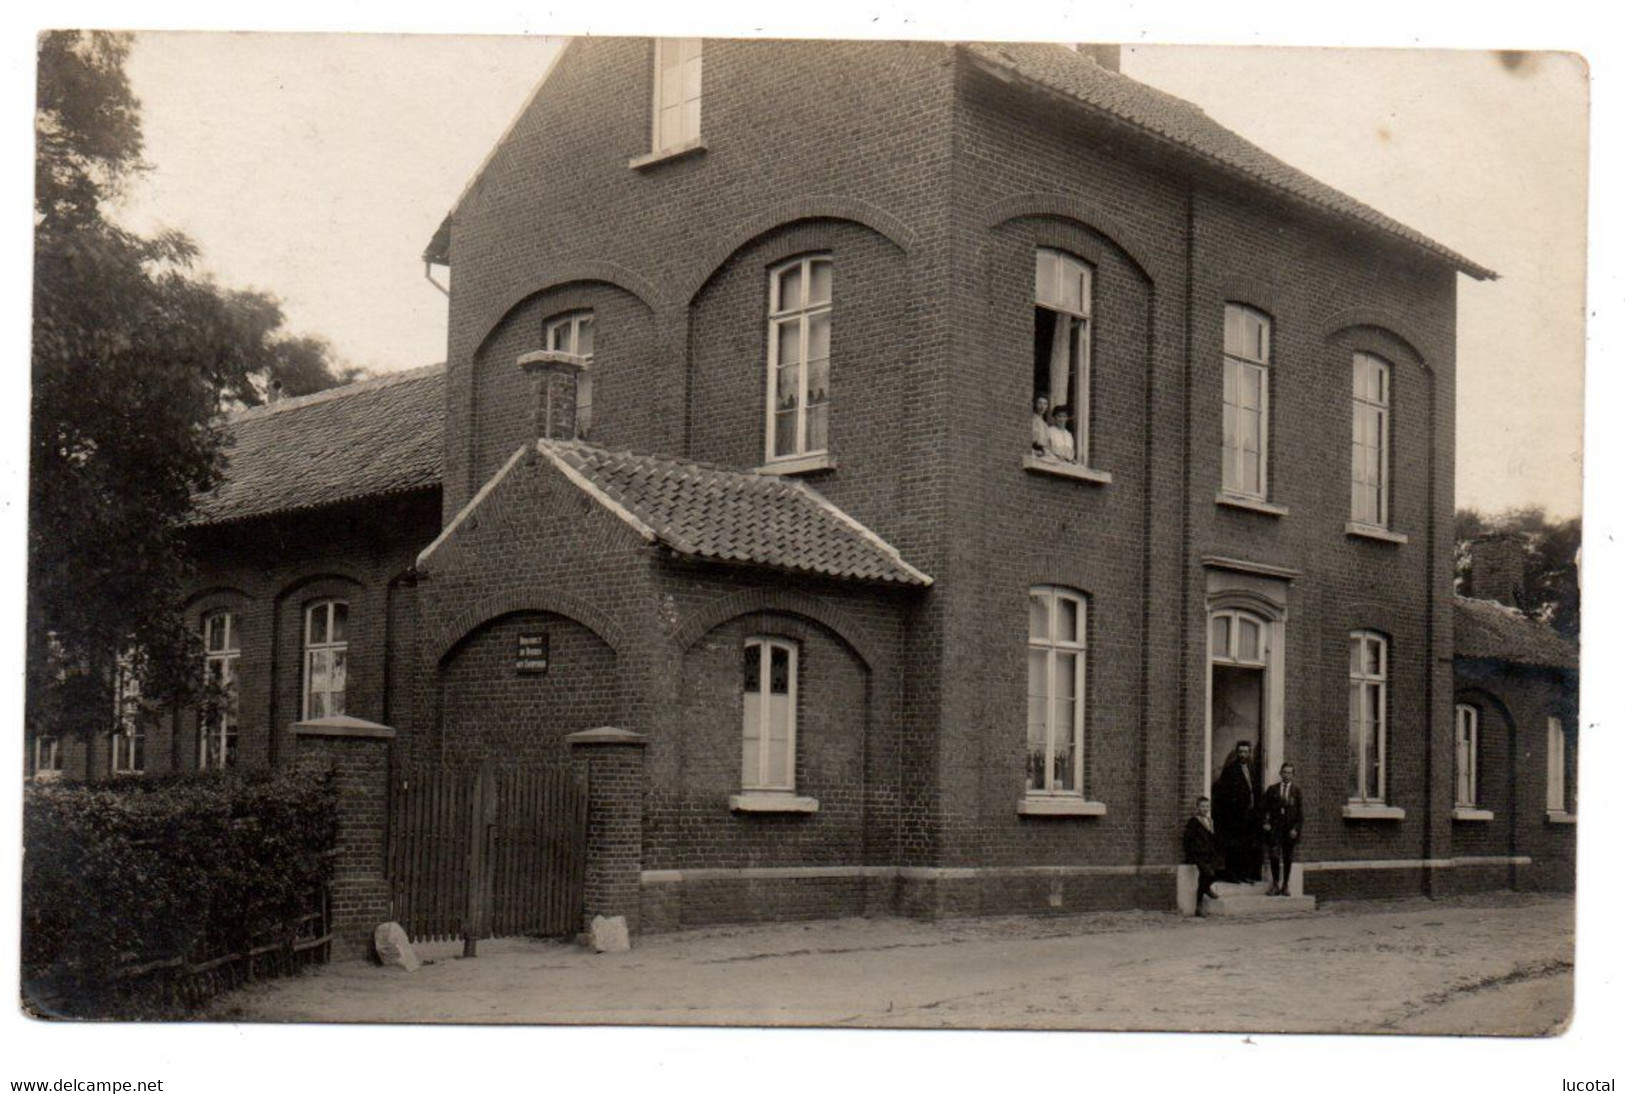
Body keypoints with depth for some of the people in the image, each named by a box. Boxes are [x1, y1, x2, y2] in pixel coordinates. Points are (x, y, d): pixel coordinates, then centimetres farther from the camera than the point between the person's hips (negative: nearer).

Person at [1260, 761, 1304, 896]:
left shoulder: (1297, 791, 6)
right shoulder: (1272, 790, 8)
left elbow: (1300, 813, 3)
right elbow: (1265, 809, 8)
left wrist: (1296, 829, -7)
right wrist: (1265, 822, -6)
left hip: (1290, 830, 0)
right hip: (1274, 828, 0)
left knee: (1287, 858, 5)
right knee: (1274, 856, -9)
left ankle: (1285, 885, 14)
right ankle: (1275, 884, 3)